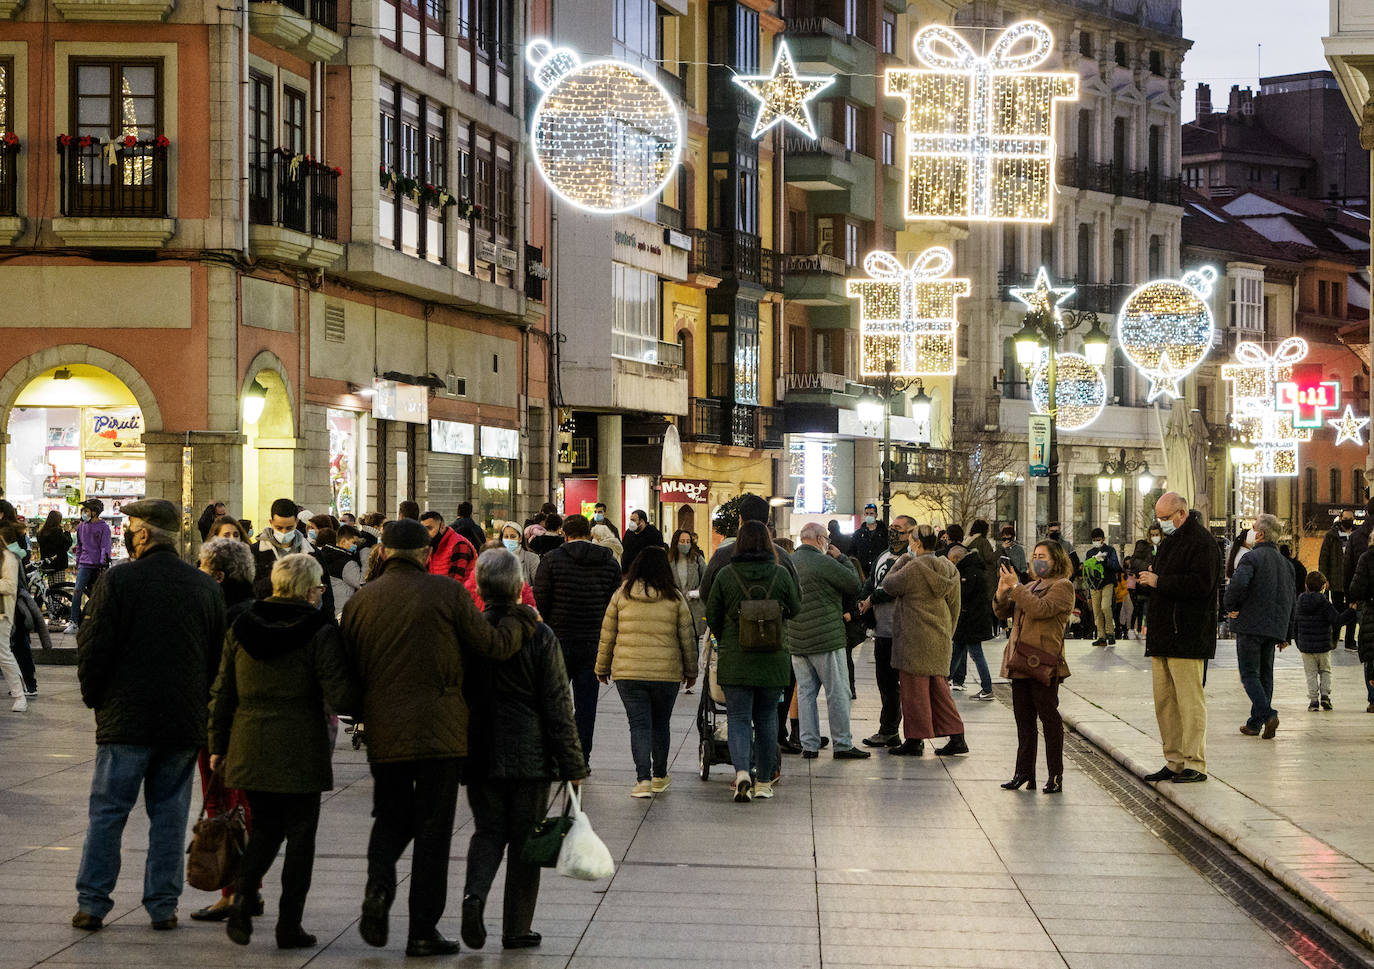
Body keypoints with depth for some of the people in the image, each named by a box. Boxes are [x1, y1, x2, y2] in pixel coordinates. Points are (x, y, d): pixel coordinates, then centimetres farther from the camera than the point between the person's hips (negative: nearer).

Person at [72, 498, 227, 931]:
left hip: (126, 720, -3)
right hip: (185, 721, 3)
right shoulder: (206, 586, 4)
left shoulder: (118, 580, -9)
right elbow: (218, 656, 8)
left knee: (107, 812, 5)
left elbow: (94, 650, -8)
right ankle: (163, 905, 9)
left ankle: (92, 903, 6)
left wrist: (93, 695, 7)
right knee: (170, 814, 9)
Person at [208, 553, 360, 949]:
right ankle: (289, 924, 6)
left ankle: (242, 899, -4)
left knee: (265, 828, 18)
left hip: (250, 748, 4)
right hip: (300, 750, -4)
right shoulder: (318, 632, -10)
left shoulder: (240, 628, 5)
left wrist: (218, 745, 16)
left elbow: (222, 694, 8)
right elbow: (341, 697, -14)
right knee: (300, 834, 6)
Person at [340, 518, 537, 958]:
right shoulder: (446, 591, -6)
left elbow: (350, 669, 9)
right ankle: (423, 930, 6)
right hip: (440, 731, -3)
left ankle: (379, 884, -8)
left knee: (391, 817, 20)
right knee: (433, 827, 5)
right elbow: (493, 644, -3)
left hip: (384, 731, 3)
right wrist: (523, 619, 14)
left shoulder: (359, 601, 3)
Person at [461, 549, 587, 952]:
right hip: (530, 755, -2)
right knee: (524, 840, 8)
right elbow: (558, 707, -8)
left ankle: (474, 893, -11)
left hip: (480, 756, 2)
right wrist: (572, 764, -1)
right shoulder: (538, 636, -10)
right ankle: (517, 929, 12)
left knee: (488, 829, 15)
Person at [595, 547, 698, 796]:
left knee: (639, 725, 1)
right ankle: (659, 777, 27)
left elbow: (607, 635, 6)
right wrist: (690, 670, 16)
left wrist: (602, 668, 16)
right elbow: (687, 637, 5)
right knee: (660, 724, 15)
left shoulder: (621, 595, 3)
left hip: (628, 672, 0)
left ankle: (643, 779, -10)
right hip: (667, 673, 0)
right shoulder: (675, 598, 2)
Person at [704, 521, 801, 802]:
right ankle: (765, 781, 19)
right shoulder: (781, 574, -5)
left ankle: (741, 771, -20)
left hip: (734, 661, -1)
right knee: (766, 718, 14)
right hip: (773, 661, 1)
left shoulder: (726, 575, -7)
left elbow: (712, 615, 2)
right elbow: (795, 610, 8)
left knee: (738, 718, 2)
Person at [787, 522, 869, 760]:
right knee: (838, 692, 1)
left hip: (796, 640, 7)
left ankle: (809, 745, 9)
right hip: (826, 638, -7)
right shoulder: (824, 563, -14)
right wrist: (841, 558, 4)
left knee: (805, 692, 10)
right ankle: (842, 744, 3)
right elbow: (854, 584, -8)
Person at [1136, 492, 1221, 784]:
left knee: (1189, 701, -8)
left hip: (1188, 637, -10)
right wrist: (1145, 581, 12)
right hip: (1162, 637, 10)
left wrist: (1159, 582, -18)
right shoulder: (1169, 541, 20)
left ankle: (1195, 765, -4)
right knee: (1164, 702, 10)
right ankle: (1174, 762, 17)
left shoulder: (1201, 542, -10)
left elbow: (1201, 585, -21)